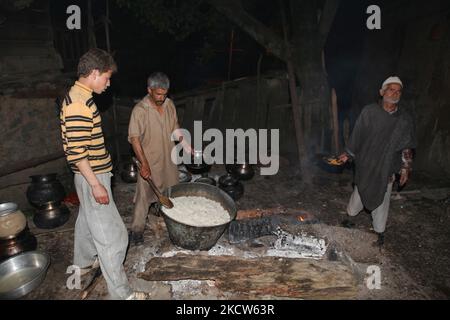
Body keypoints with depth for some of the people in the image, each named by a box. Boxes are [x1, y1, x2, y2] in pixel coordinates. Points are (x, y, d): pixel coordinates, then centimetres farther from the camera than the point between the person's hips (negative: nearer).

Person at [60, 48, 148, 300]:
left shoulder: (78, 97, 9)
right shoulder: (79, 103, -23)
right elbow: (76, 152, -26)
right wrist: (95, 184, -22)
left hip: (91, 174, 11)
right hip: (93, 177, -11)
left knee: (88, 220, 27)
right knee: (112, 234, -3)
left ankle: (85, 261, 49)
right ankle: (121, 293, 9)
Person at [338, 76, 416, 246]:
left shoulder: (405, 119, -2)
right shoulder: (369, 112, -8)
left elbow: (407, 147, 5)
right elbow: (357, 135, -1)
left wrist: (406, 168, 3)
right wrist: (348, 154, 1)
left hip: (387, 168, 2)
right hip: (365, 163, -1)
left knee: (382, 198, 12)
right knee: (359, 192, 14)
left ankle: (379, 230, 29)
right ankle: (351, 214, 41)